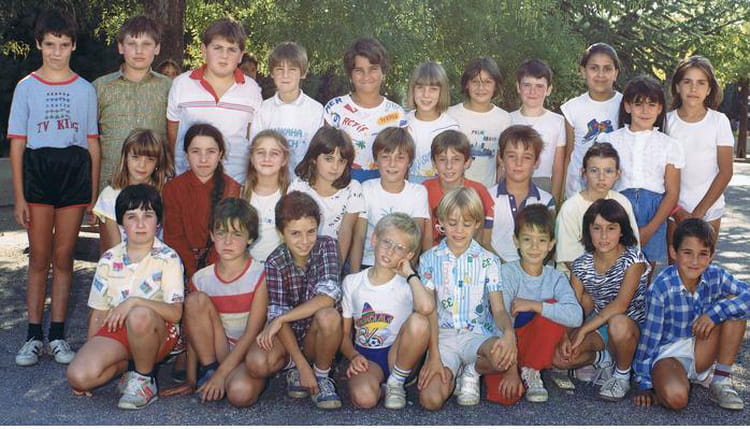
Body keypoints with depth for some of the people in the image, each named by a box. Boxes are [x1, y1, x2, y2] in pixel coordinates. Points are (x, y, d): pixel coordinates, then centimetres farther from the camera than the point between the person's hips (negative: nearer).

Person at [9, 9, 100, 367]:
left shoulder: (85, 89, 9)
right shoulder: (26, 87, 5)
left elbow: (93, 142, 9)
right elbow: (17, 143, 3)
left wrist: (94, 192, 3)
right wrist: (19, 196, -3)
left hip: (75, 171, 1)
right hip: (38, 168, -1)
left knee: (63, 257, 4)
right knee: (39, 258, 1)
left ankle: (57, 335, 10)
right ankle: (33, 336, 7)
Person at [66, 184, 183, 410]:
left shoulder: (168, 258, -8)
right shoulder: (109, 260, 5)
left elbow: (176, 312, -18)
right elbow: (99, 312, 10)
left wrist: (134, 302, -28)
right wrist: (91, 351, 4)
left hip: (158, 333, -3)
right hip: (116, 329, 4)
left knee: (139, 316, -40)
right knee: (77, 376, -24)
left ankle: (145, 379, -14)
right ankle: (126, 365, 7)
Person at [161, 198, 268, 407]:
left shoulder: (260, 276, -11)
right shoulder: (201, 279, 0)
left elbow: (252, 333, -15)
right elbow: (195, 332, 4)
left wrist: (221, 373, -20)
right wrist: (191, 380, 1)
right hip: (216, 351, 4)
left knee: (241, 393, -36)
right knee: (196, 300, -19)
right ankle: (208, 370, -10)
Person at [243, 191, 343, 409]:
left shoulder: (326, 246, -13)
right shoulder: (275, 262, -14)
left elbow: (328, 297, -25)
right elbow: (276, 315, -19)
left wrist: (280, 320, -26)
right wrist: (302, 366, -26)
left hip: (316, 333, 0)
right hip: (286, 334, 0)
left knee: (329, 316, -35)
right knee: (256, 363, -31)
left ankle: (322, 376, -9)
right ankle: (292, 366, 4)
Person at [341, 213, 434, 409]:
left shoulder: (407, 284, -5)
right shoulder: (352, 283, 3)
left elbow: (426, 307, -31)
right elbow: (344, 333, 8)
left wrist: (409, 273, -15)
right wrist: (353, 356, -13)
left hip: (397, 355, 1)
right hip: (364, 357, 0)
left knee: (418, 320, -31)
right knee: (363, 398, -34)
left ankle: (396, 383, -10)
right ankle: (375, 381, 3)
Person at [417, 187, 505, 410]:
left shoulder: (488, 261, 3)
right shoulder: (430, 259, 4)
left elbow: (498, 308, -4)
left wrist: (508, 336, -29)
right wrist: (434, 356, -11)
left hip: (477, 335, 0)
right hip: (443, 336, 0)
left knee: (503, 356, -36)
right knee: (431, 399, -26)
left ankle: (472, 371, 1)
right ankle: (451, 374, 12)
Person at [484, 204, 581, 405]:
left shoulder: (556, 278, -4)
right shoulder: (507, 272, -12)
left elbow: (575, 317, -24)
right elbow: (502, 322, -21)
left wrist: (533, 305, -28)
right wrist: (511, 369, -28)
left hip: (537, 347, 3)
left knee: (552, 306, -24)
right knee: (504, 395, -30)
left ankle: (531, 372, -9)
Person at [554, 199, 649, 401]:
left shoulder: (633, 259, -17)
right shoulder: (581, 265, -2)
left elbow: (620, 305, -27)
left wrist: (583, 331, -30)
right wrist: (566, 337, -22)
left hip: (632, 326, -4)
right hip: (598, 326, 4)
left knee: (617, 324, -40)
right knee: (559, 356, -20)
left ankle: (622, 374, -10)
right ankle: (603, 359, 10)